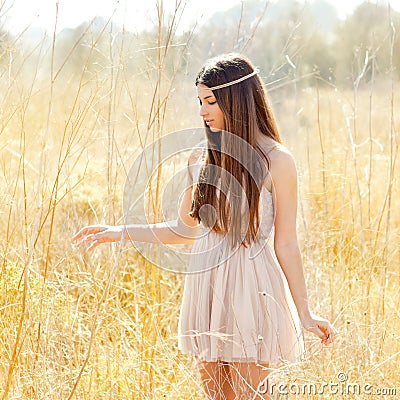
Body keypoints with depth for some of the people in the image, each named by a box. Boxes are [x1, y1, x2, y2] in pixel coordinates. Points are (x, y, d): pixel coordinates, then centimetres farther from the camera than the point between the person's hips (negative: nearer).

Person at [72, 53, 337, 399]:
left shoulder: (277, 161, -9)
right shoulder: (201, 160, 6)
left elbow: (285, 244, -6)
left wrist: (304, 312, -6)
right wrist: (119, 233, 13)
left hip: (251, 285, -5)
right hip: (206, 283, 5)